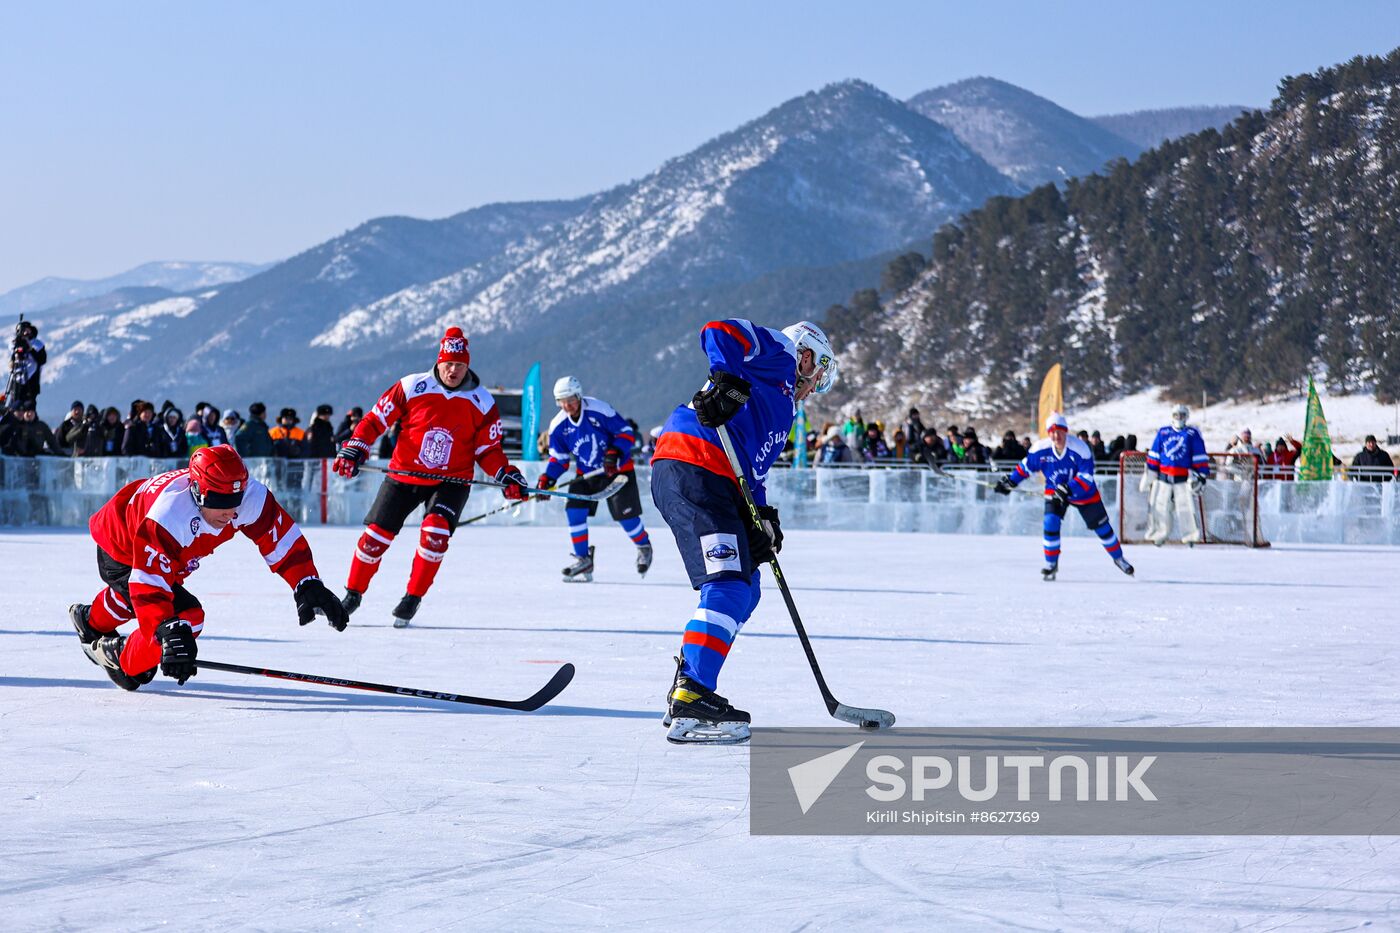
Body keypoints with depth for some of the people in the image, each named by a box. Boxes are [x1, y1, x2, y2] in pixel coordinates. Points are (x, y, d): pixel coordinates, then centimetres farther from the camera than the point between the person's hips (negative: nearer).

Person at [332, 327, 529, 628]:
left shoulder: (481, 402, -3)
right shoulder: (412, 387, -8)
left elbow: (488, 450, 5)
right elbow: (376, 419, -1)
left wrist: (507, 477, -10)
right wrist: (354, 450, -11)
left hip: (450, 482, 0)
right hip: (404, 475, 0)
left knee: (435, 532, -24)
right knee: (376, 535, 1)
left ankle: (413, 598, -8)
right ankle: (353, 594, 23)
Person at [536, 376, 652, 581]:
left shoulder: (599, 410, -22)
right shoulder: (558, 426, -8)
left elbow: (627, 433, -15)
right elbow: (559, 458, 2)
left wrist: (615, 452, -31)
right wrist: (547, 480, -12)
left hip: (618, 470, -4)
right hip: (585, 474, 4)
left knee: (625, 514, -4)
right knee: (574, 510, -12)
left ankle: (644, 547, 27)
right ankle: (583, 560, 1)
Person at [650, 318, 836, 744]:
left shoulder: (781, 406, 35)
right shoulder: (778, 353, 10)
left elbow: (753, 469, 27)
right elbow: (718, 332, -8)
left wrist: (763, 518, 12)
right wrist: (727, 381, -23)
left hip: (716, 484, 10)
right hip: (691, 466, -10)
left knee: (744, 591, 15)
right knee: (729, 586, -19)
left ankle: (684, 692, 17)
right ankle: (690, 700, -29)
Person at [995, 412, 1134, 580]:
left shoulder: (1079, 448, -29)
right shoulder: (1041, 449, -20)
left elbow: (1087, 476, -29)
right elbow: (1026, 466, -2)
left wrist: (1068, 489, -40)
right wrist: (1011, 481, -6)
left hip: (1085, 493, -1)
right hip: (1055, 490, 1)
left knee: (1101, 526, 8)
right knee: (1050, 523, -18)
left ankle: (1119, 558, 32)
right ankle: (1051, 565, -1)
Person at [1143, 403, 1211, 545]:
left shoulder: (1192, 433, 2)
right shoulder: (1163, 432, 9)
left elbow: (1200, 457, 3)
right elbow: (1154, 455, 13)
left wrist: (1201, 475, -2)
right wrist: (1149, 474, 10)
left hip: (1184, 479, -3)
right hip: (1163, 478, 3)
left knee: (1187, 507, -9)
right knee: (1158, 506, 3)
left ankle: (1191, 535, 2)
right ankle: (1158, 534, 16)